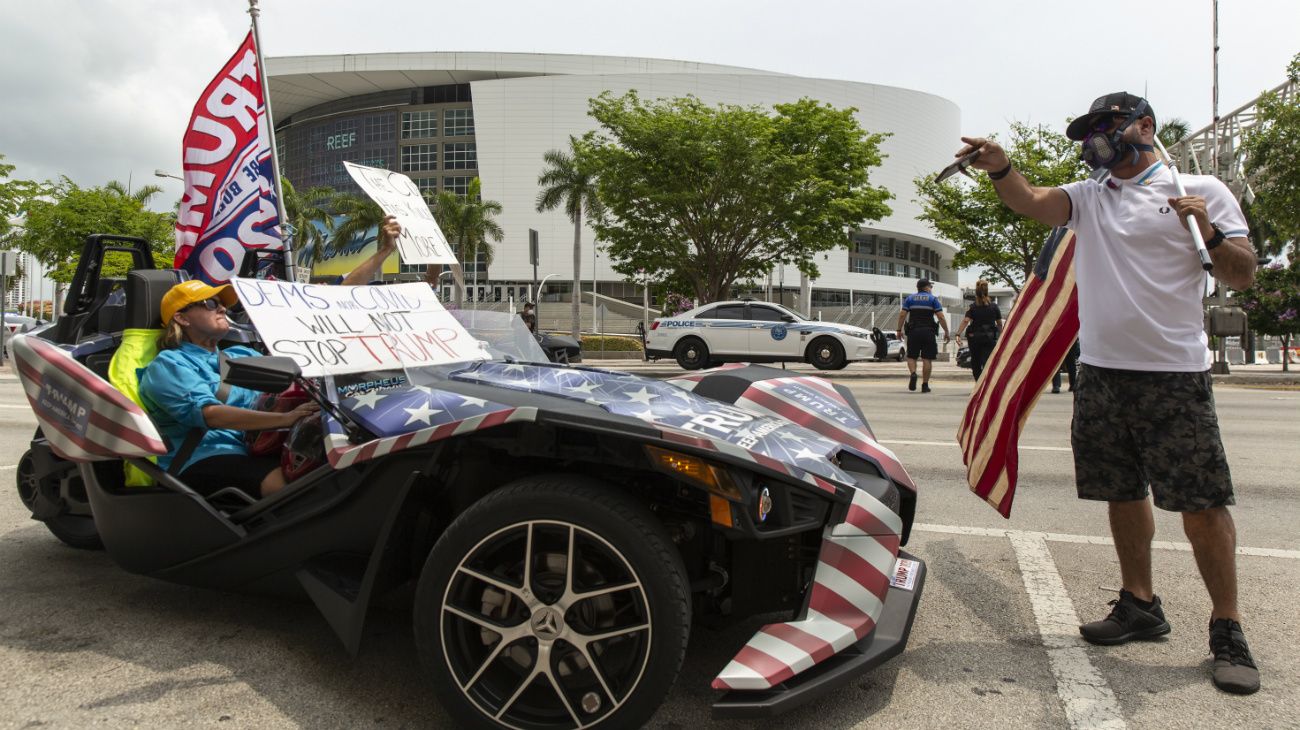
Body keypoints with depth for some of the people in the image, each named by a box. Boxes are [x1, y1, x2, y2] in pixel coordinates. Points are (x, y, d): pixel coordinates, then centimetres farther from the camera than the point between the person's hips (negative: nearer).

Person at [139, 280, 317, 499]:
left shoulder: (242, 356, 28)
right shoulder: (168, 364, 5)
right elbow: (210, 414, -13)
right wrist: (284, 418, -25)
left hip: (257, 453, 6)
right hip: (204, 461, -6)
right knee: (287, 481, -37)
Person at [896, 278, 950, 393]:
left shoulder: (910, 298, 9)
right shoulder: (933, 299, 4)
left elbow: (902, 315, 0)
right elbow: (941, 317, -4)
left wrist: (899, 330, 4)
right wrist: (946, 332, 1)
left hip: (913, 331, 1)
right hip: (928, 332, -1)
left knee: (911, 356, 10)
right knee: (927, 359, 3)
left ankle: (913, 373, -18)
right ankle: (925, 385, 3)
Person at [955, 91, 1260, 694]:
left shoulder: (1200, 190, 3)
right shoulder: (1088, 196, 13)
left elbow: (1242, 276, 2)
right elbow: (1033, 202, -7)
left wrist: (1209, 233, -15)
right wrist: (999, 168, -24)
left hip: (1174, 373, -4)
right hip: (1101, 372, 4)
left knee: (1202, 502, -4)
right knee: (1123, 493, 11)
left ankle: (1227, 630, 9)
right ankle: (1140, 606, 25)